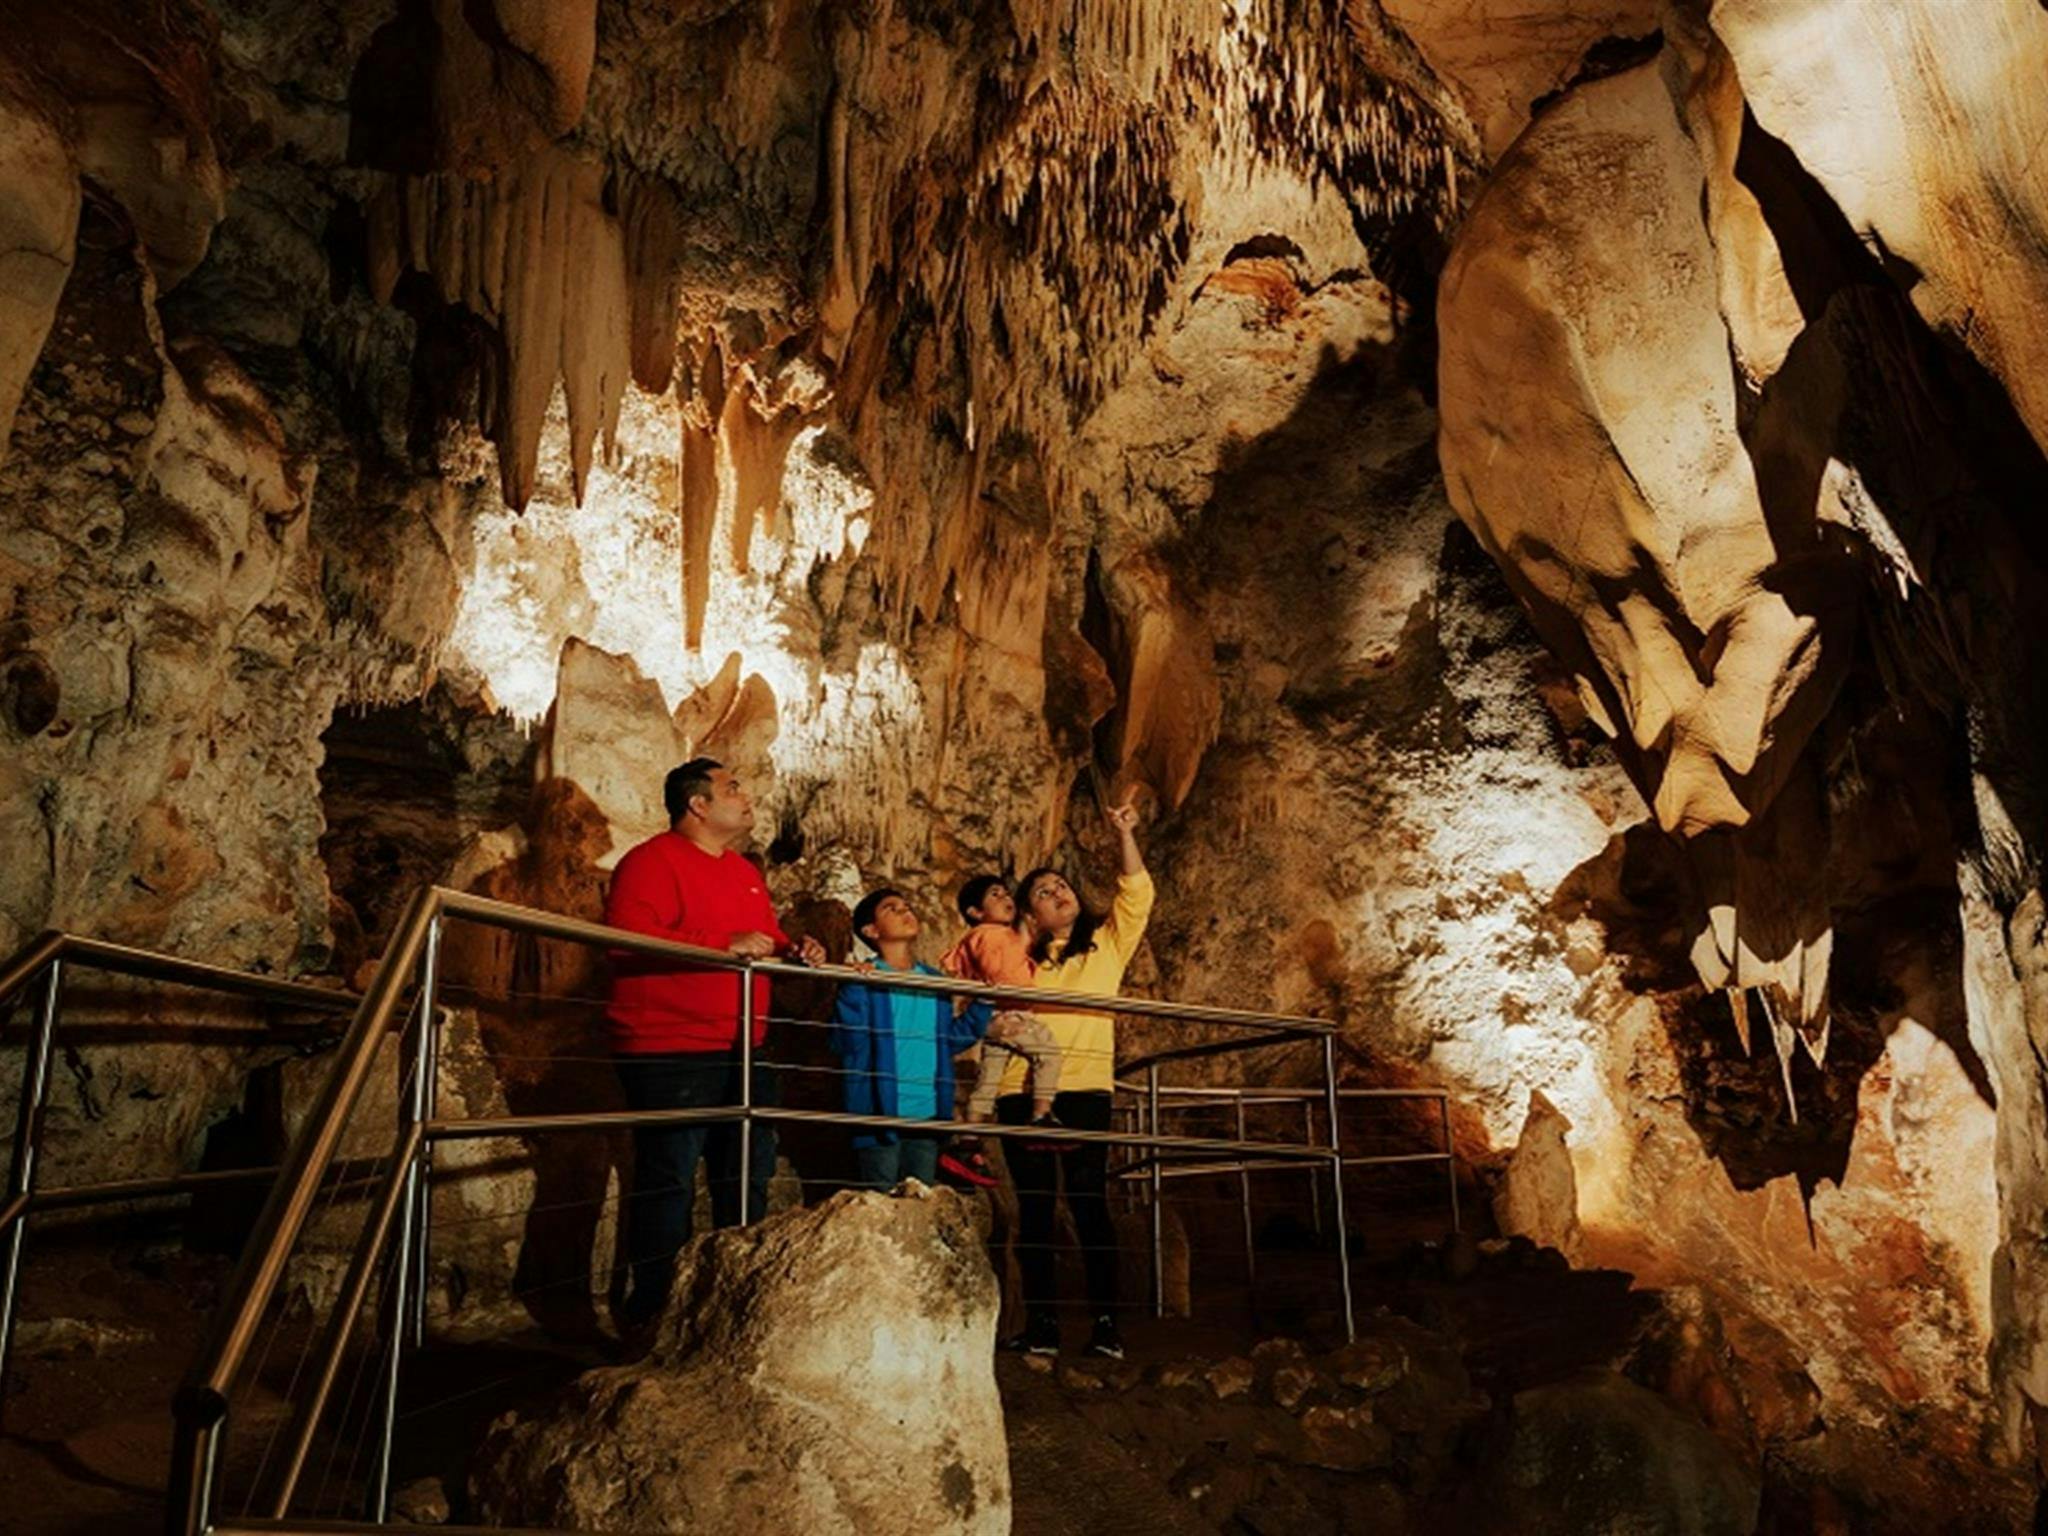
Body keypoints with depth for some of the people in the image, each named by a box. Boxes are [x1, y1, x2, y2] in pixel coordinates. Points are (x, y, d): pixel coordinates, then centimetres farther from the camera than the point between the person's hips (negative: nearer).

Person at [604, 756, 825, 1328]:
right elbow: (628, 940, -23)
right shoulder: (651, 862, -8)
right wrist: (727, 946, -22)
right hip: (671, 1054, -9)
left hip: (742, 1053, 9)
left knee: (749, 1176, 14)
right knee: (668, 1180, -3)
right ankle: (653, 1311, 10)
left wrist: (795, 952, 6)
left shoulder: (746, 872, 20)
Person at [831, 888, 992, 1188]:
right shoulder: (862, 980, -6)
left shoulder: (935, 982, 12)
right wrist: (856, 990, -28)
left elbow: (949, 1041, 14)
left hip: (927, 1116, 6)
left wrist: (982, 1005, 6)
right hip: (880, 1112, -6)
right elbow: (846, 1043, -16)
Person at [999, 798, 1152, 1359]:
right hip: (1023, 1091, 2)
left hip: (1084, 1087, -2)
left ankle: (1106, 1323, -3)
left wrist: (1124, 834, -2)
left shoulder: (1107, 944, 14)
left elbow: (1137, 895, 3)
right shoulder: (1020, 957, 17)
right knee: (1034, 1208, 4)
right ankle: (1041, 1324, 9)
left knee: (1088, 1202, -8)